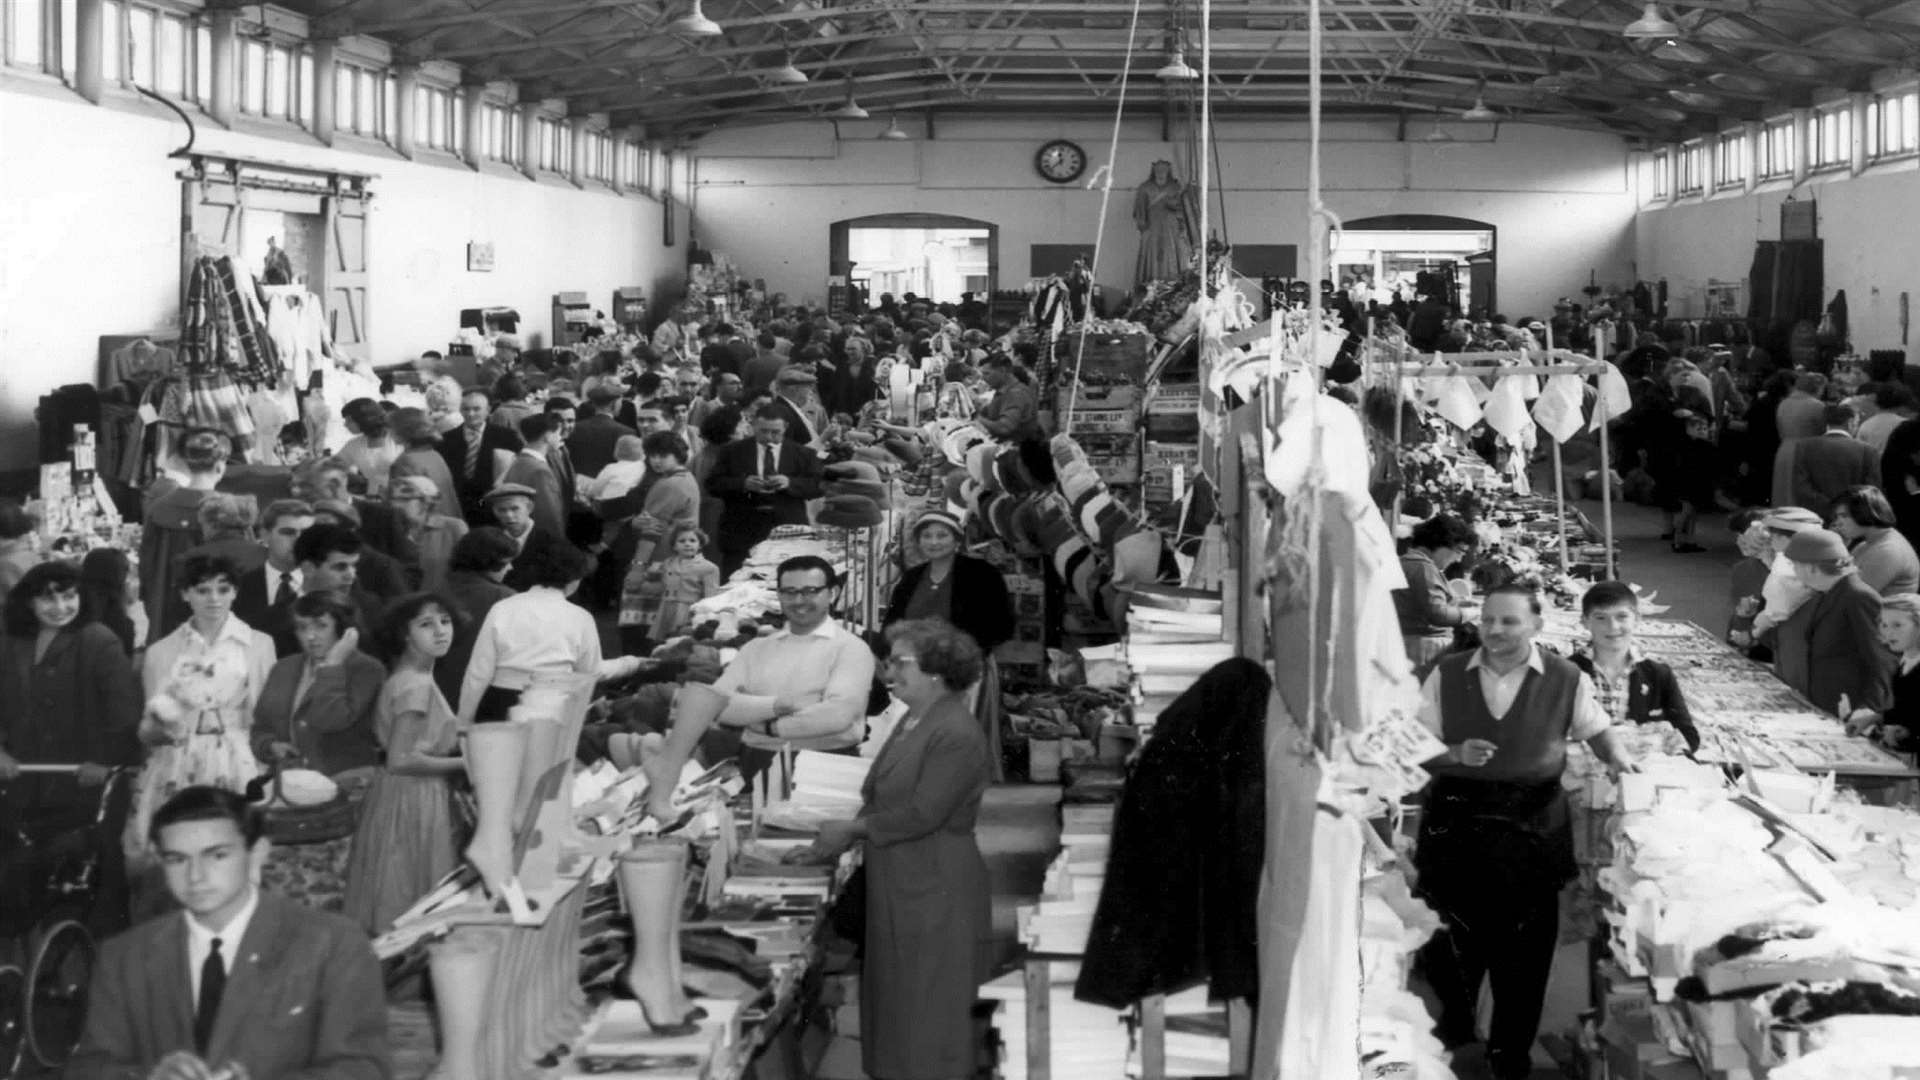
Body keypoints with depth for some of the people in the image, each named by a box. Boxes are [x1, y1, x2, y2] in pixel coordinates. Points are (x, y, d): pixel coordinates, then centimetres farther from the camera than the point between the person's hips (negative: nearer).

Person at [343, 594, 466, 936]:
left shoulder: (407, 679, 12)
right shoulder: (415, 685, -17)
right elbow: (401, 760, -22)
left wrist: (457, 742, 11)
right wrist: (466, 763, -16)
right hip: (414, 802, -10)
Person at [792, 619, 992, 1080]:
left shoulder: (955, 734, -18)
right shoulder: (912, 722, 11)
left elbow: (921, 813, -22)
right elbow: (882, 800, 14)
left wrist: (852, 830, -13)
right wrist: (838, 842, 2)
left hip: (936, 894, -9)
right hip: (898, 887, 9)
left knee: (928, 1019, 0)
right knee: (896, 1010, 15)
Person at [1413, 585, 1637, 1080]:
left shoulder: (1566, 680, -2)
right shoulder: (1446, 676, 0)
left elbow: (1596, 729, 15)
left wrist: (1616, 758, -4)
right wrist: (1455, 755, -16)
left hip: (1531, 827, -1)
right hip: (1454, 822, 1)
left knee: (1522, 950, 5)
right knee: (1451, 944, 4)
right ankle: (1453, 1035, 30)